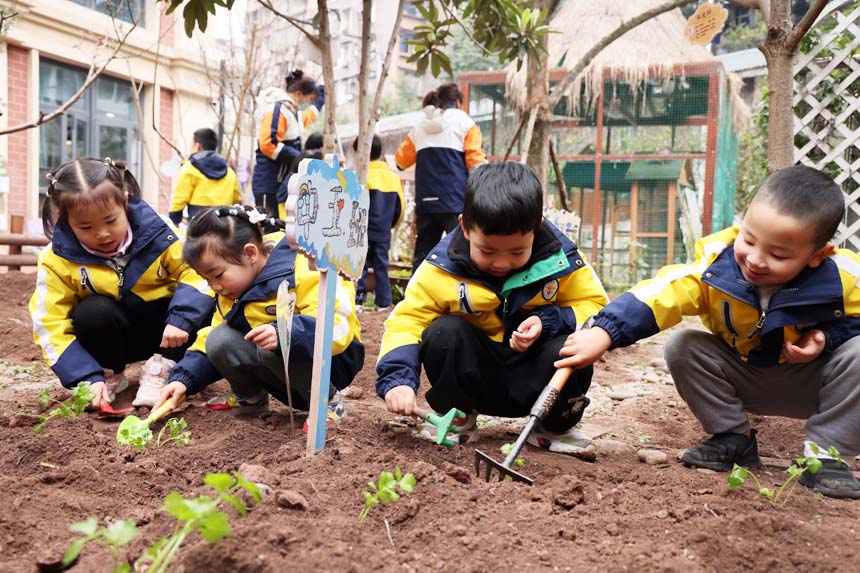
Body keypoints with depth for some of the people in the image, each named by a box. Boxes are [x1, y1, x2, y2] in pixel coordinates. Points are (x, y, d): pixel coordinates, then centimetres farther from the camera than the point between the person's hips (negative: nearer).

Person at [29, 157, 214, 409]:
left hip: (162, 328, 0)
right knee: (92, 311, -33)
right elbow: (51, 326, -18)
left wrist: (180, 319, -33)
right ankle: (109, 375, -6)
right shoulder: (58, 259, -18)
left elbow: (196, 271, -16)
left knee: (208, 306, -26)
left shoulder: (155, 231, -18)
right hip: (112, 339, 0)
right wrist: (88, 378, -30)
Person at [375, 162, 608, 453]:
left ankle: (556, 426, 1)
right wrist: (397, 378, -33)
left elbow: (594, 305, -5)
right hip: (475, 376, 0)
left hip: (532, 375, 0)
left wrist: (548, 322, -25)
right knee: (442, 332, -28)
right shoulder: (443, 267, -17)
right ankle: (456, 418, -3)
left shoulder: (561, 259, -15)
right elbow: (407, 319, -16)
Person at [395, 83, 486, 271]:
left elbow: (401, 160, 23)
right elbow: (476, 161, -5)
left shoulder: (419, 127, 16)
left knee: (422, 254, 10)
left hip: (426, 200, 5)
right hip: (456, 200, -4)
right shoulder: (464, 122, 4)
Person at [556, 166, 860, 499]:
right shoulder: (717, 263, -26)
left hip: (813, 383, -1)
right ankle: (733, 439, -5)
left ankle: (824, 453, -13)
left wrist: (825, 338, -28)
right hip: (744, 378, 2)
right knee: (682, 348, -20)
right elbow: (662, 293, -35)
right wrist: (604, 333, -46)